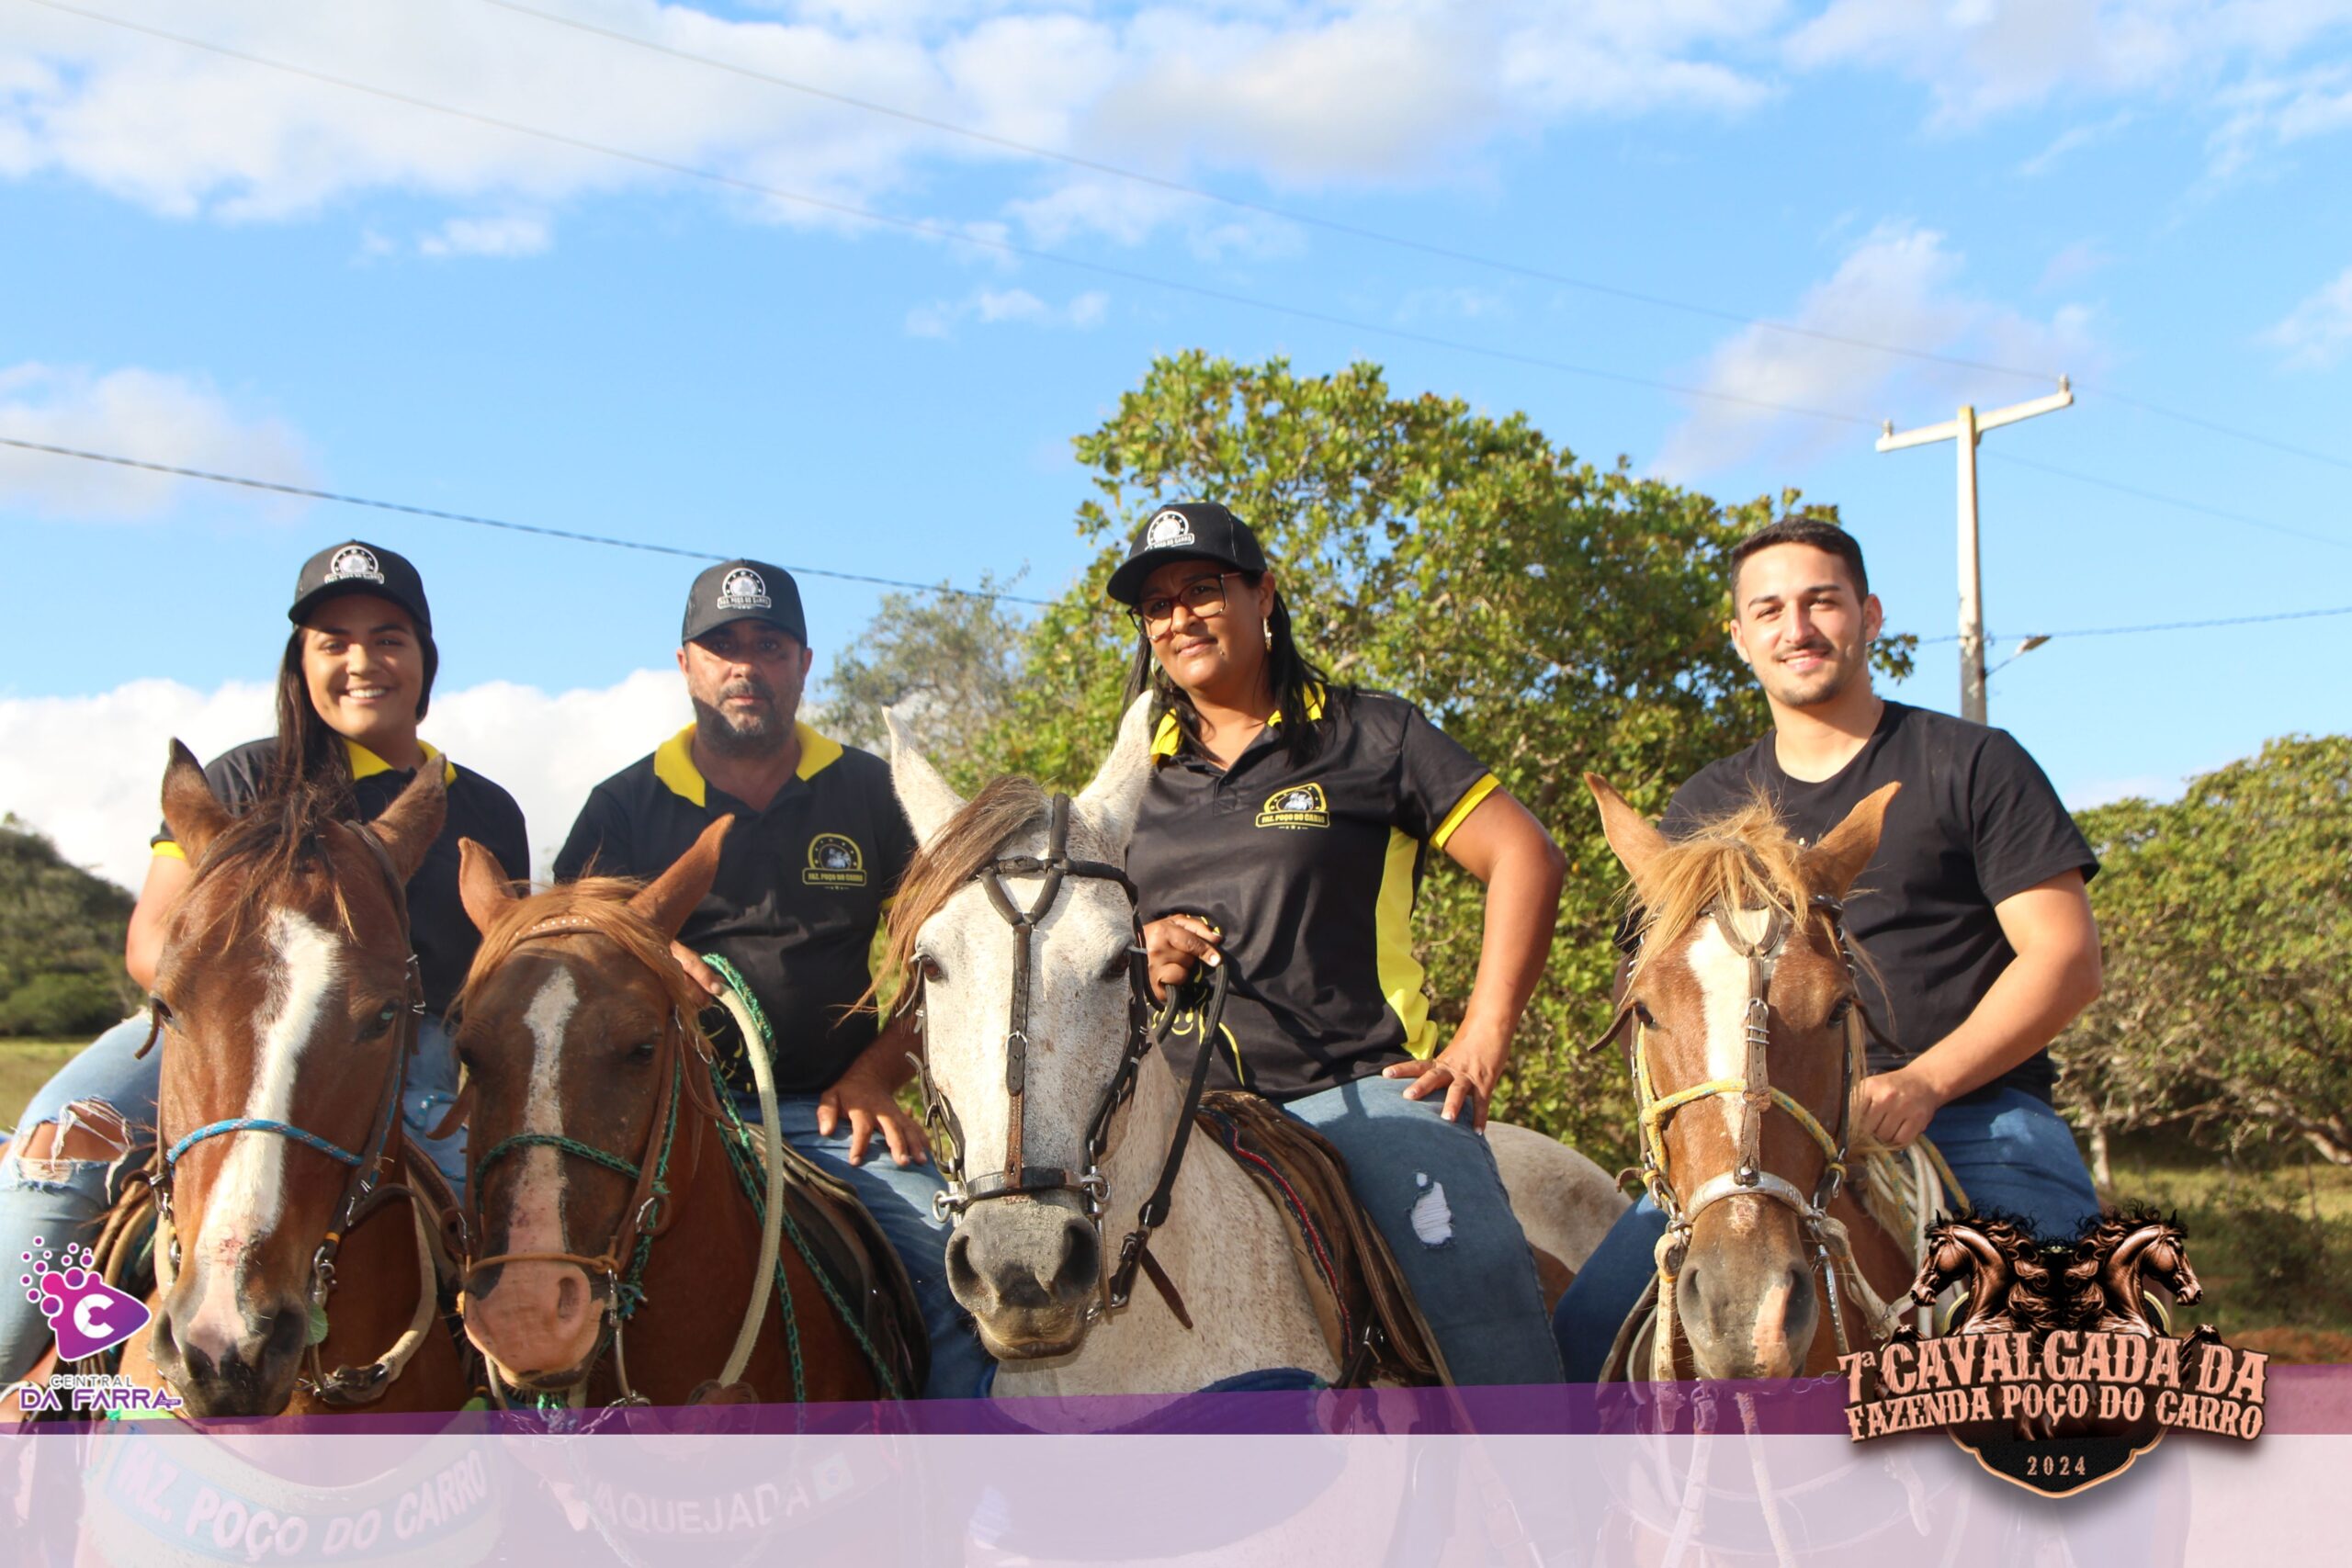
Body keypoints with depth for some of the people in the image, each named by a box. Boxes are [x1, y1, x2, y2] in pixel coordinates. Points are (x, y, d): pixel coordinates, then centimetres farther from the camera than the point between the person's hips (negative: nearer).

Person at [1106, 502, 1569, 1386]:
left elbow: (1525, 859, 3)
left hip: (1361, 1087, -3)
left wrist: (1480, 1048, -6)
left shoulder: (1367, 736, 9)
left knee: (1470, 1276, -23)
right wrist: (1139, 961, 1)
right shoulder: (1136, 782, 20)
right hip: (1184, 1105, 3)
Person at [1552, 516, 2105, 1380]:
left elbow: (2067, 959, 1)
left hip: (1974, 1115, -2)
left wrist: (1922, 1084, -14)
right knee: (1587, 1334, -17)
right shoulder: (1705, 807, 18)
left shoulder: (1972, 764, 8)